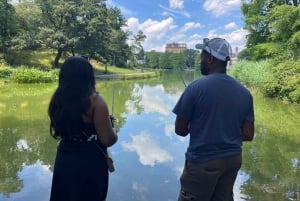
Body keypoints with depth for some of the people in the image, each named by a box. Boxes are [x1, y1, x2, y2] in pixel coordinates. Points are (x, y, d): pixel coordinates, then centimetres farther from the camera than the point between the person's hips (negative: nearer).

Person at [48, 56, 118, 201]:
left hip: (64, 161, 5)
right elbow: (108, 140, -21)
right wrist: (109, 124, 1)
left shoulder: (58, 99, -4)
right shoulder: (95, 101, -21)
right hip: (90, 163, -5)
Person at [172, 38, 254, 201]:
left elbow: (180, 130, -9)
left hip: (202, 161, -5)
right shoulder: (244, 92, 0)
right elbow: (248, 135, 2)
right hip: (233, 159, 6)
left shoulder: (196, 87, -15)